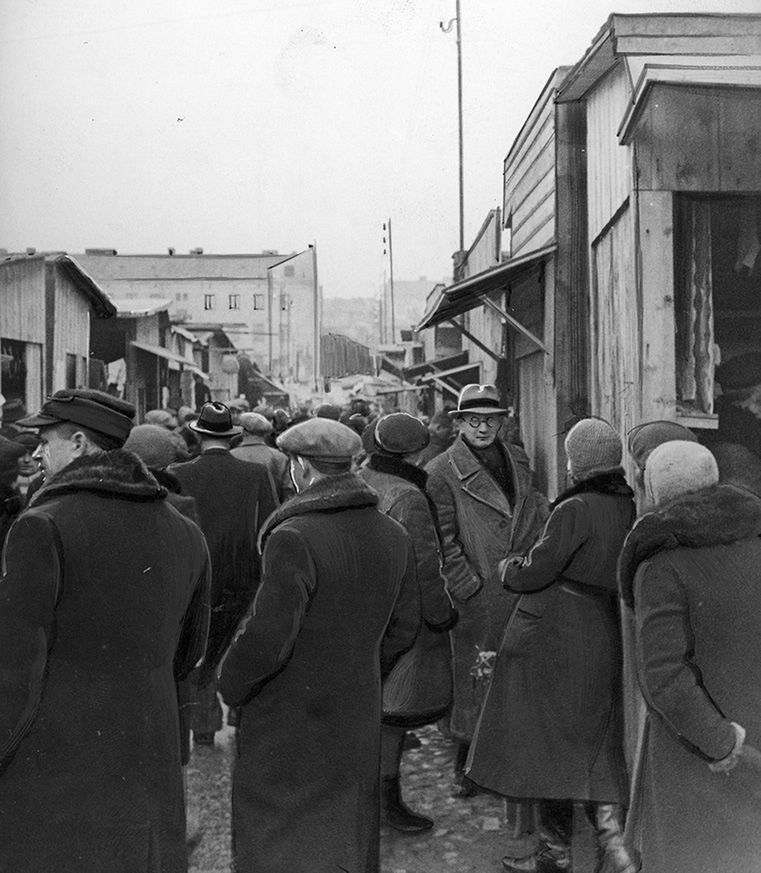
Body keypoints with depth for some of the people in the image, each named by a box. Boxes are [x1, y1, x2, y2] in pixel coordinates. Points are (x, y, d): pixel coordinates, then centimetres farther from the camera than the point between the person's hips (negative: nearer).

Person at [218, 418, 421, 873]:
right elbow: (404, 626, 9)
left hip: (291, 721, -6)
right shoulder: (394, 536, 1)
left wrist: (231, 685, -5)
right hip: (360, 716, 7)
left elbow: (268, 636, -22)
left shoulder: (295, 537, -22)